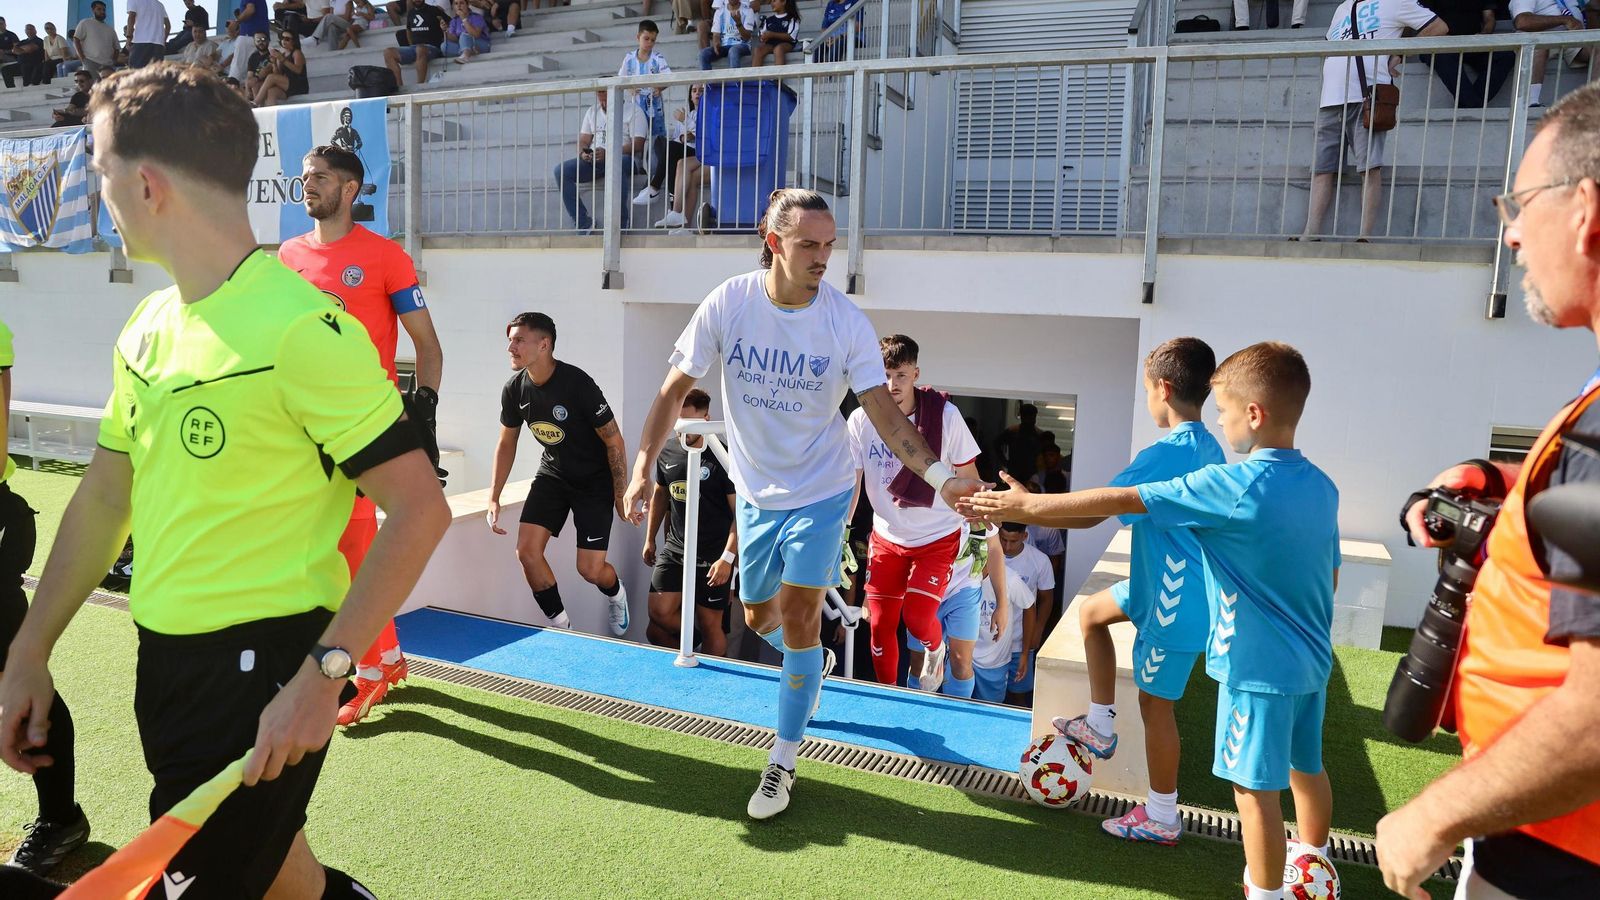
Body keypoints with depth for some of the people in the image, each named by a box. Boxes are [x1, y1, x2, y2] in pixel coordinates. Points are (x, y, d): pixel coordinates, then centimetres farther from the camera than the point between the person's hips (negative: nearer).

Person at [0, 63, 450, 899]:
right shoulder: (146, 326, 7)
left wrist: (322, 674, -25)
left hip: (263, 668, -8)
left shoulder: (300, 326, -19)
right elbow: (103, 498, 16)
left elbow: (419, 508, -22)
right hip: (166, 662, 8)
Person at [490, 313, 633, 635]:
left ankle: (616, 594, 31)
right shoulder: (515, 389, -10)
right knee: (527, 551, -10)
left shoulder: (578, 384, -26)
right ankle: (560, 625, 10)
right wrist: (493, 498, 1)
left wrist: (622, 496, -14)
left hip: (595, 480, -5)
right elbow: (506, 445, 6)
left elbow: (614, 441, -18)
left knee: (590, 569, -7)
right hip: (552, 473, 5)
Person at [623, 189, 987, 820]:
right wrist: (643, 468, -15)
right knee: (759, 616, 17)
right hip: (755, 493, 3)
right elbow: (676, 389, -7)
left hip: (820, 494, -3)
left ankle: (783, 762, 12)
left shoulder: (846, 321, -18)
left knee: (798, 622, -6)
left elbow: (885, 414, -19)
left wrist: (940, 476, -34)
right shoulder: (727, 304, -14)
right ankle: (814, 664, 53)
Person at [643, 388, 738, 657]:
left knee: (710, 625, 2)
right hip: (674, 550, 5)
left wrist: (727, 557, -18)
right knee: (659, 613, -3)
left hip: (712, 556, -5)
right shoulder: (667, 453, 4)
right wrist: (650, 539, 21)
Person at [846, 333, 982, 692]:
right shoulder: (860, 420, -12)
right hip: (886, 537, 3)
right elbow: (850, 484, -5)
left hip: (938, 536, -2)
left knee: (917, 618, -14)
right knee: (880, 624, 5)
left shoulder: (945, 415, -17)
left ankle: (935, 651, 23)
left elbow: (967, 477, -6)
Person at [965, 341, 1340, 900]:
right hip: (1311, 660, 9)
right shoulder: (1322, 486, 2)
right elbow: (1330, 574, 13)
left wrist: (1023, 505, -18)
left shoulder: (1237, 486, -22)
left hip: (1260, 665, -9)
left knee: (1254, 785, 5)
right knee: (1305, 768, 24)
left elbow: (1119, 501, -22)